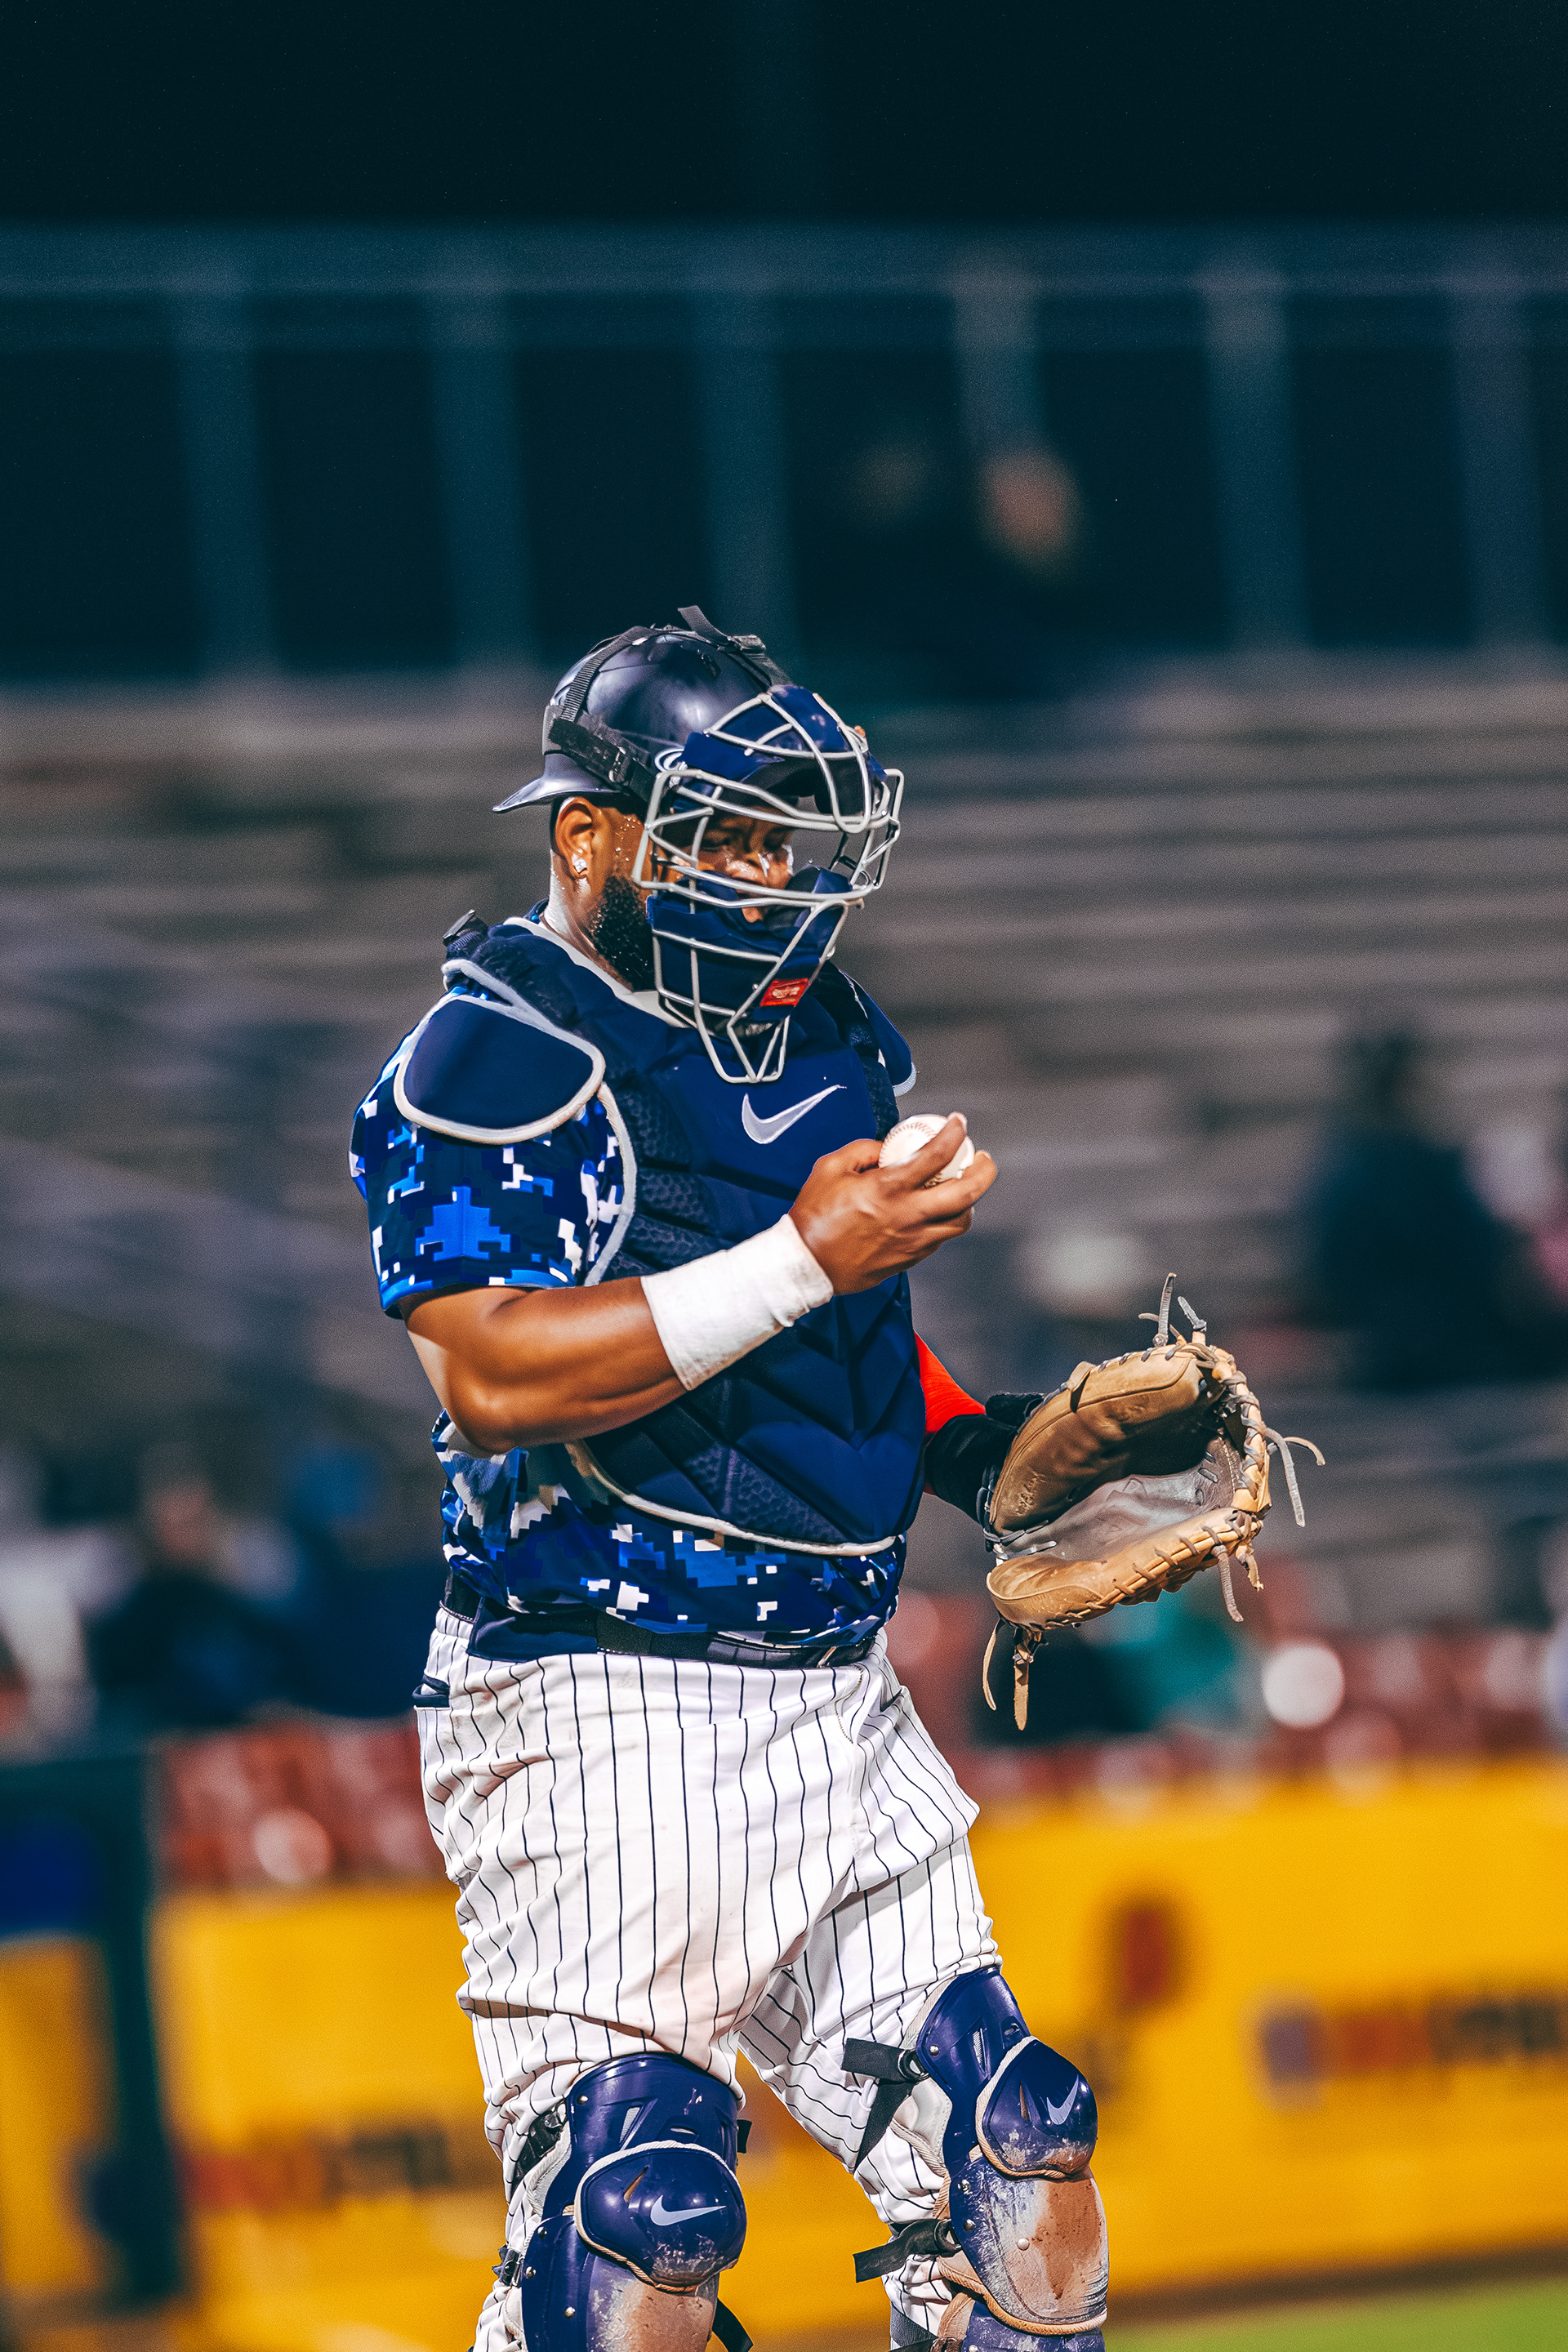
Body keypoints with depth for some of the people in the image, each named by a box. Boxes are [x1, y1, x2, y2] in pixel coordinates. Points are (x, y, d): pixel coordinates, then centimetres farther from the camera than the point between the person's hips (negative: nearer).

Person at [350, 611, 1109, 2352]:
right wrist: (805, 1259, -21)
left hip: (839, 1711, 8)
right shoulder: (495, 1059, -9)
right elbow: (497, 1377, -22)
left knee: (1018, 2168, 5)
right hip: (603, 1707, -8)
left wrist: (991, 1449, 9)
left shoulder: (827, 1042, 16)